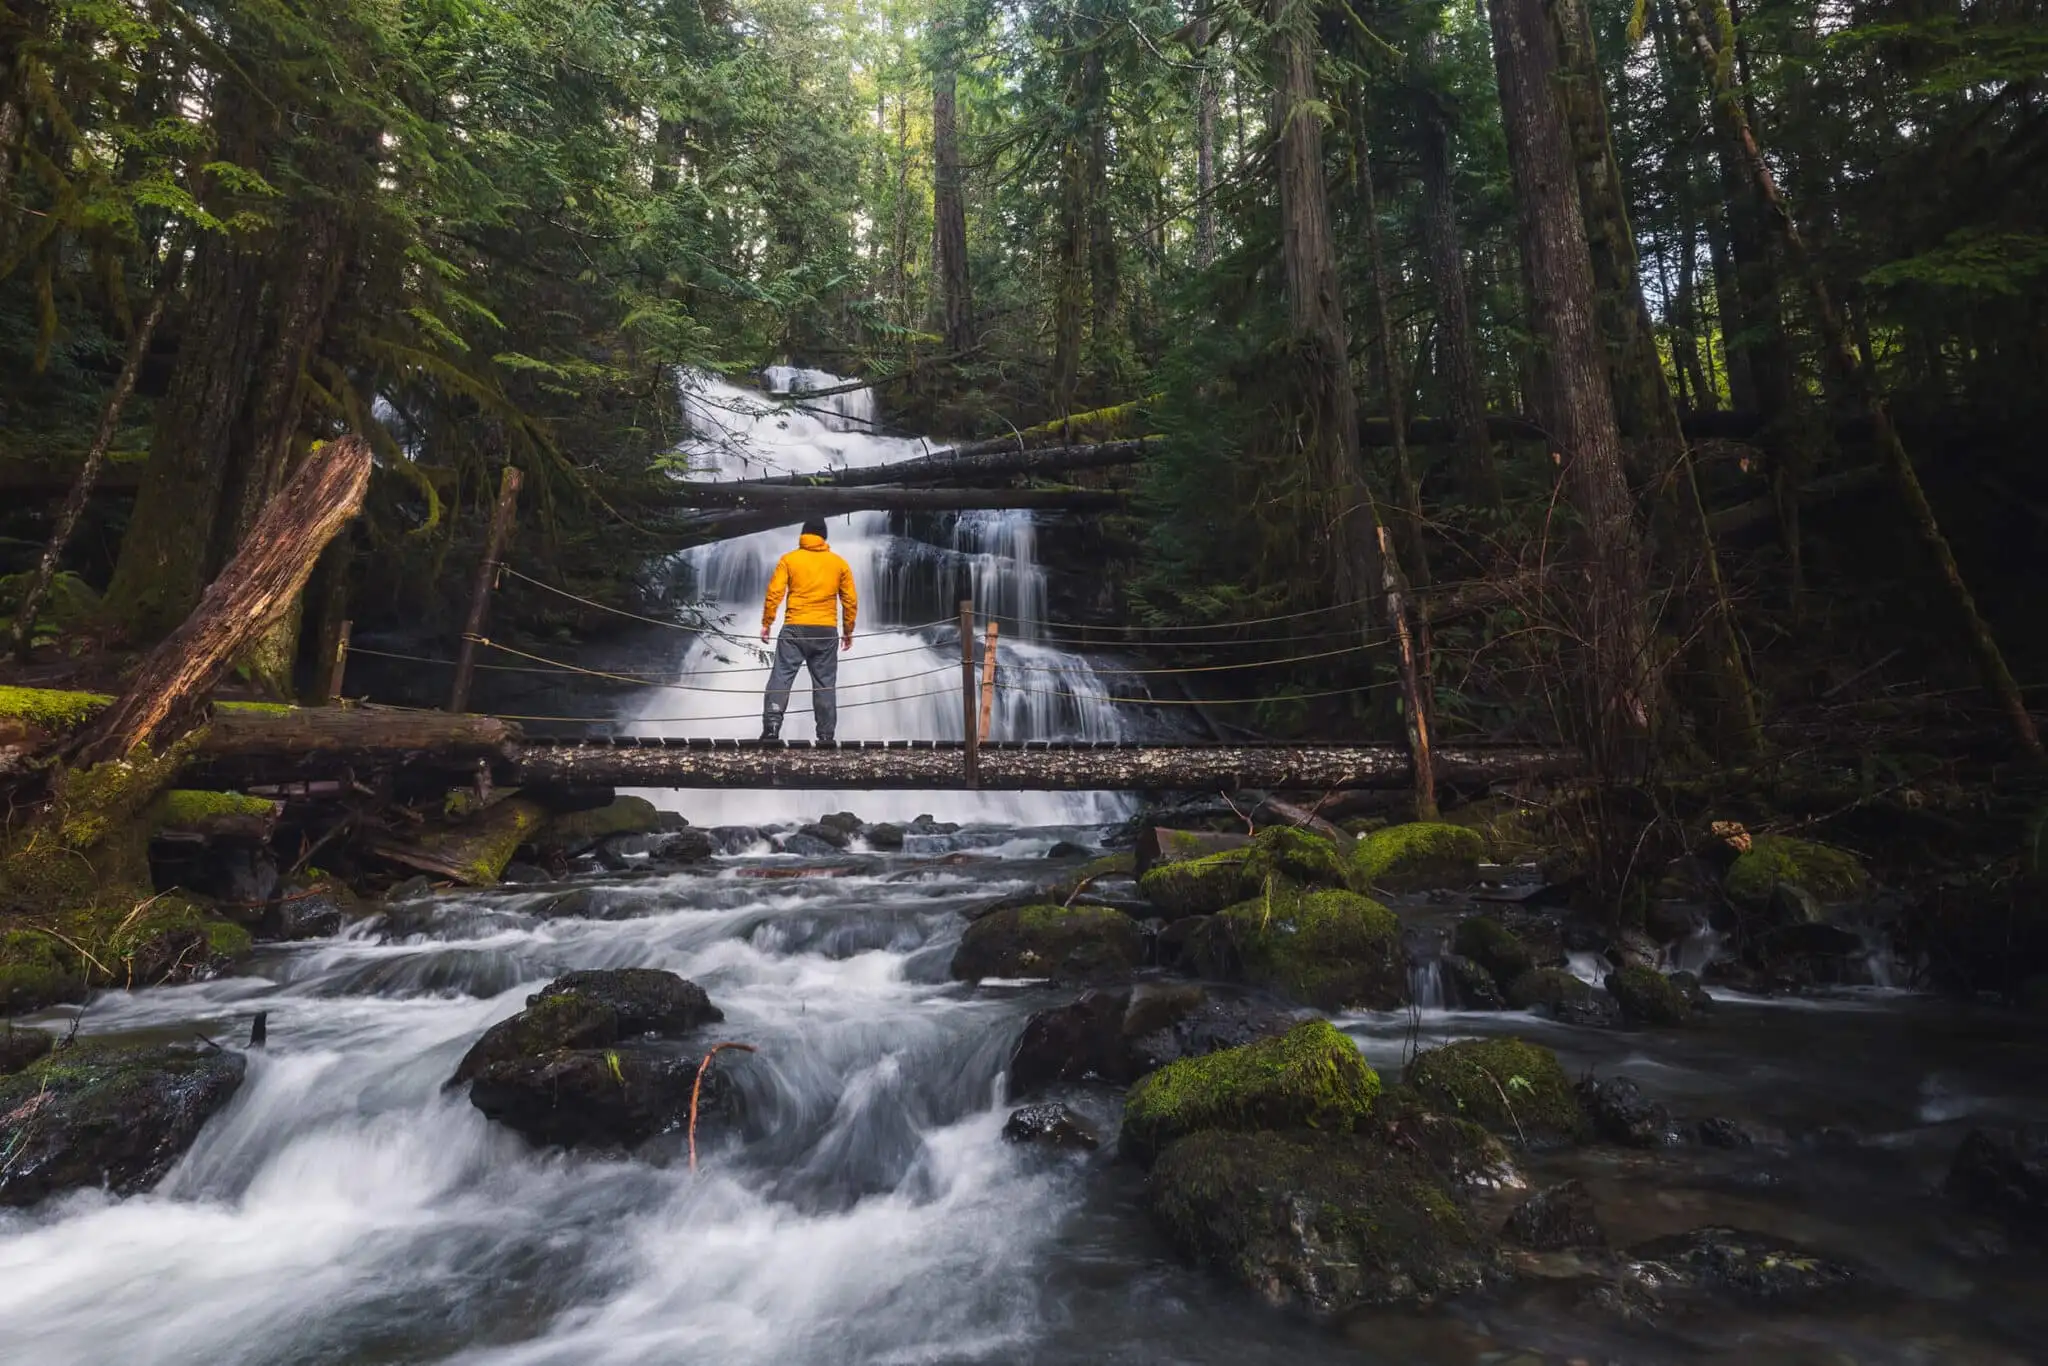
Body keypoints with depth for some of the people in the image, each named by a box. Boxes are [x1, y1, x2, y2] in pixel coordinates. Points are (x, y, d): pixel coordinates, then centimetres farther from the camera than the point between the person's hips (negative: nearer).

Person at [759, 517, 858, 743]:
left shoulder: (789, 559, 4)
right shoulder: (840, 563, 10)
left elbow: (774, 593, -5)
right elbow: (851, 600, 8)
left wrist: (766, 623, 1)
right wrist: (848, 631, 16)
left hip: (795, 629, -2)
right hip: (826, 631, 2)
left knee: (781, 677, -2)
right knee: (824, 684, 7)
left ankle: (772, 725, -17)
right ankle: (826, 736, 6)